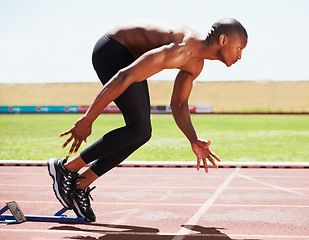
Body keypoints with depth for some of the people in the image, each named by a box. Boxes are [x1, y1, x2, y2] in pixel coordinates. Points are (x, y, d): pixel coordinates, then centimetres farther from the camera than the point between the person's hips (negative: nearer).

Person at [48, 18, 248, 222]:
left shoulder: (196, 64, 2)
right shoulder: (181, 50, -31)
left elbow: (178, 104, 14)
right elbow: (124, 77, -36)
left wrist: (194, 141, -1)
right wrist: (87, 120, -34)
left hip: (129, 55, 10)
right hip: (111, 50, -10)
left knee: (142, 133, 3)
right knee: (139, 129, -17)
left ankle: (81, 184, 7)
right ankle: (66, 167, -9)